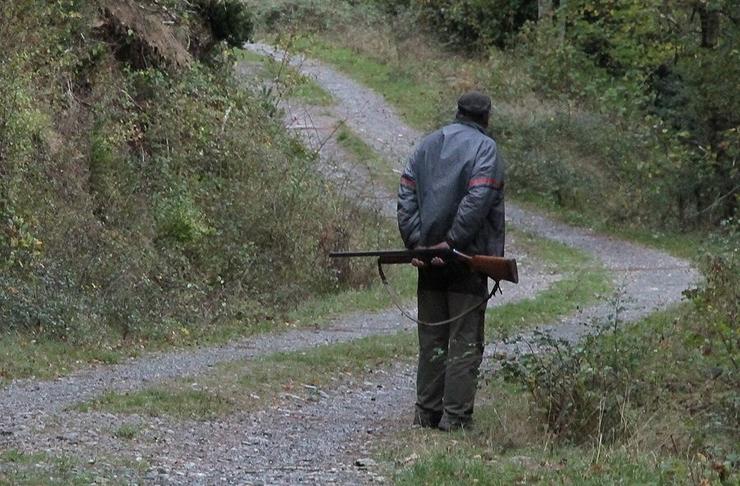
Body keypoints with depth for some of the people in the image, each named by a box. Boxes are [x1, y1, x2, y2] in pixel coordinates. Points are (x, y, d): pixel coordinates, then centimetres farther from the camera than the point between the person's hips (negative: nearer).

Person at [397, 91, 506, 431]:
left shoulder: (427, 145, 13)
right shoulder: (485, 149, -5)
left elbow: (406, 195, 5)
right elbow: (478, 199, -18)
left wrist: (416, 241, -1)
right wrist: (453, 241, -17)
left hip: (428, 257, 5)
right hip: (467, 257, -5)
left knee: (431, 339, 12)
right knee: (465, 341, -1)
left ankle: (427, 412, 14)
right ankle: (456, 415, -4)